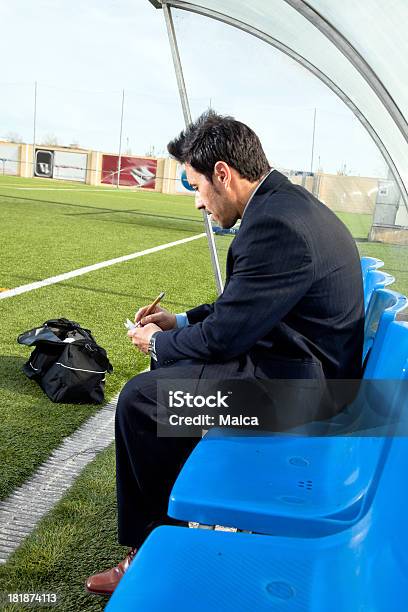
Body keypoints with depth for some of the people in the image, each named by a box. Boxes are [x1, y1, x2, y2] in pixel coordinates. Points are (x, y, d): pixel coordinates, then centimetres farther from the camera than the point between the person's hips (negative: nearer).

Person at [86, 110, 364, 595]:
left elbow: (224, 335, -22)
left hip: (294, 382, -11)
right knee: (169, 360, 20)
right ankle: (174, 491, 34)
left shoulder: (276, 225, -26)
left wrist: (159, 343, -4)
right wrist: (179, 322, 12)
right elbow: (241, 302, 16)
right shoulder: (288, 202, 7)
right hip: (302, 355, 11)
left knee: (140, 398, -11)